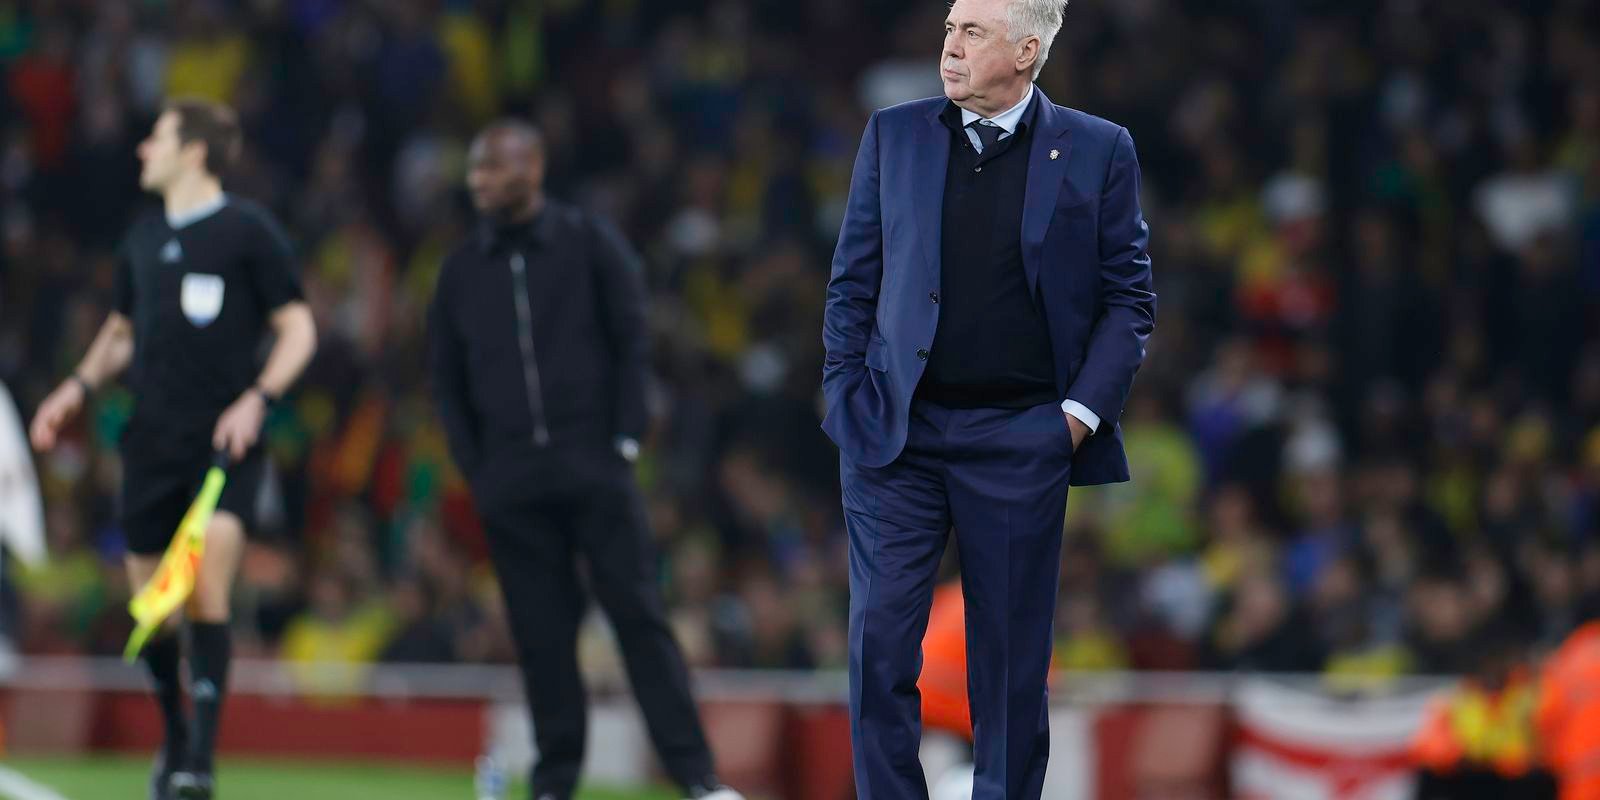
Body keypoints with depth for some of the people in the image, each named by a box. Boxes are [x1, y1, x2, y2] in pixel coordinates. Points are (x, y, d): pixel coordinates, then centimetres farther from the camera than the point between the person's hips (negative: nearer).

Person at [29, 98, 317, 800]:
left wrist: (256, 400, -16)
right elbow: (121, 332, 26)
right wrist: (78, 388, 9)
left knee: (206, 590, -19)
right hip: (152, 440, 5)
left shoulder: (248, 231, -3)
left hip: (224, 443, -5)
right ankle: (175, 736, 26)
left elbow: (298, 329, -2)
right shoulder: (143, 239, 13)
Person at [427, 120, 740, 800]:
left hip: (593, 465, -3)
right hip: (511, 483, 3)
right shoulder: (462, 271, 13)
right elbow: (447, 380, 16)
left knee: (638, 613, -7)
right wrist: (474, 468, 7)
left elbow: (632, 343, 3)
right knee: (540, 632, 1)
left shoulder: (590, 245, 4)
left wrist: (624, 439, -4)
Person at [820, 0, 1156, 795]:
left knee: (1012, 658, 5)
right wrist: (844, 395, 2)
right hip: (894, 432, 1)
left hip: (1020, 441, -1)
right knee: (879, 642, -4)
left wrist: (1082, 412, -5)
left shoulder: (1097, 152, 0)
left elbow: (1128, 299, 3)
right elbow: (852, 281, 9)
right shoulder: (894, 135, 5)